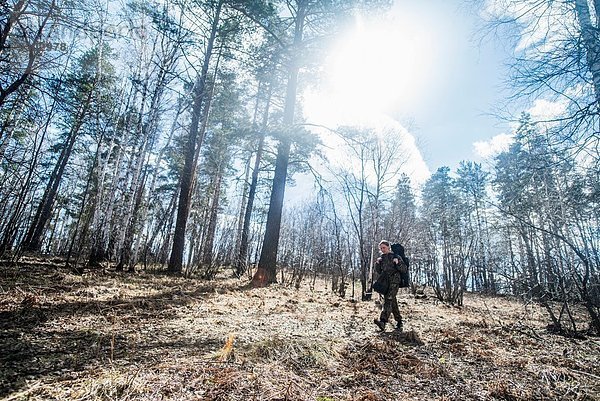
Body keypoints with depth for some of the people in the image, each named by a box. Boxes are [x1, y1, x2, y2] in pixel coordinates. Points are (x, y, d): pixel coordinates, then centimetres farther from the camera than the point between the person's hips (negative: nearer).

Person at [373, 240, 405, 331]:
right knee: (393, 302, 10)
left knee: (388, 300, -21)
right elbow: (379, 272, 16)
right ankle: (399, 322, 22)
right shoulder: (381, 258, 16)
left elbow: (403, 269, -5)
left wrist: (397, 263, -23)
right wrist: (377, 264, -2)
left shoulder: (395, 256, 0)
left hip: (394, 281, -6)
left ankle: (383, 321, -32)